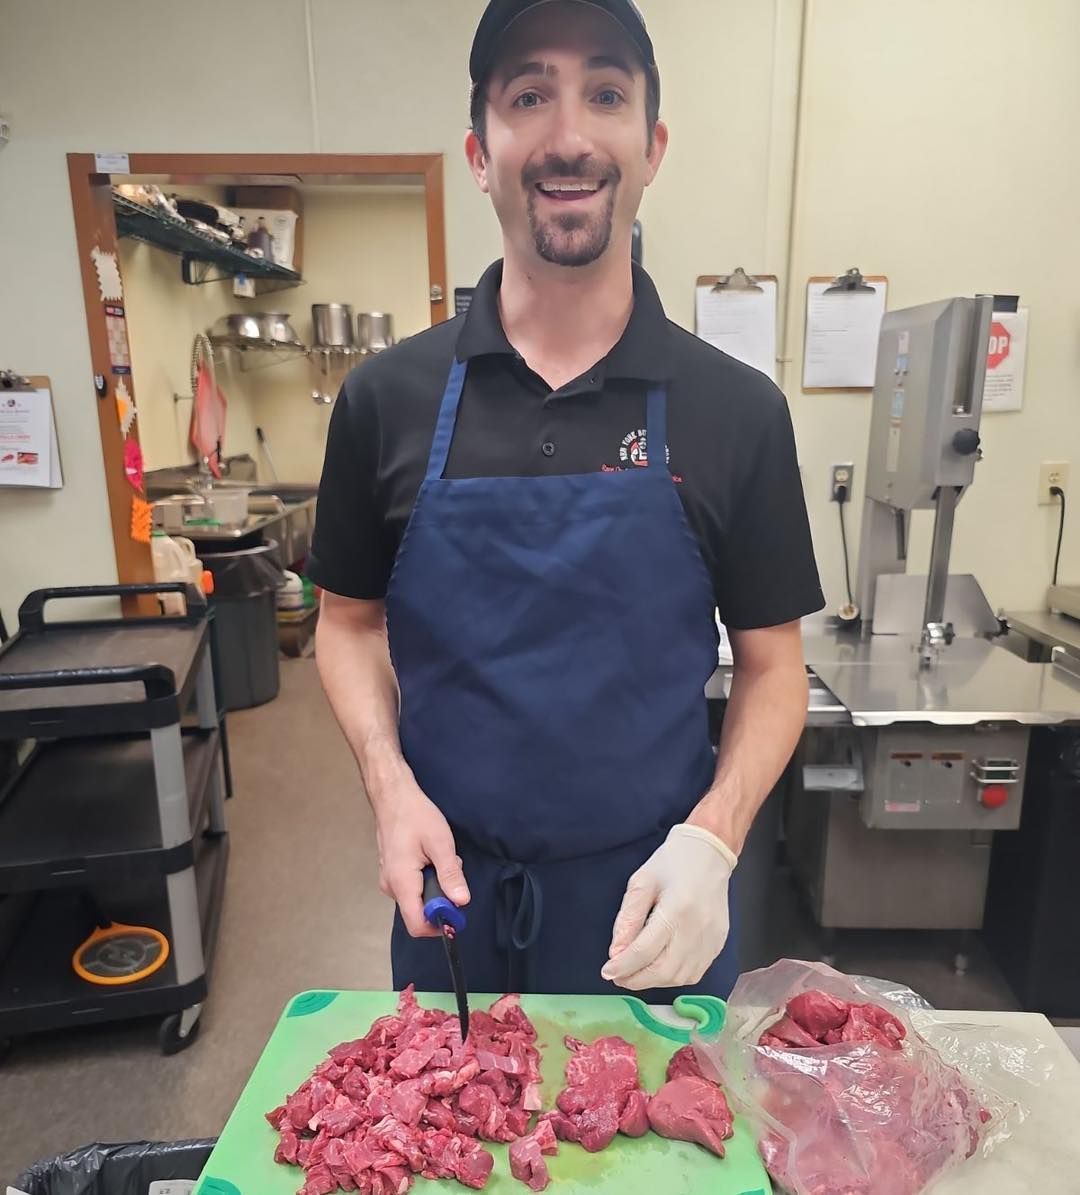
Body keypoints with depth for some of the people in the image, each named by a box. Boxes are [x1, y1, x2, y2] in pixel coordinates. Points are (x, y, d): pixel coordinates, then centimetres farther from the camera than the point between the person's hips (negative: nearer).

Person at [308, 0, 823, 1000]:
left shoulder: (739, 411, -9)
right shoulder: (385, 399, -7)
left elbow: (772, 666, -3)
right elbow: (350, 623, 3)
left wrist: (710, 841, -17)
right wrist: (390, 787, -12)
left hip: (656, 906, 0)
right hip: (448, 889, 1)